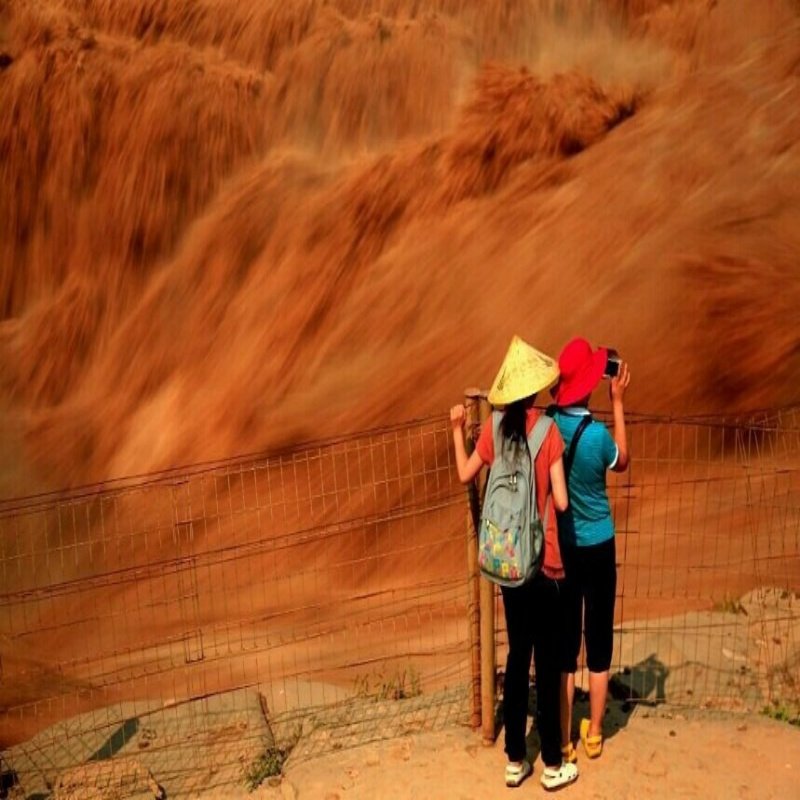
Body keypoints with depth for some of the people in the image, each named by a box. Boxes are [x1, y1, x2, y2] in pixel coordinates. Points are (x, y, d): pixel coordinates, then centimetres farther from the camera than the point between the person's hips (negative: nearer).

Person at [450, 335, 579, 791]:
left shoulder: (494, 431, -1)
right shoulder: (548, 431, -14)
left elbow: (465, 476, 14)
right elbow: (562, 501, -15)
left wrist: (457, 429, 25)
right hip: (544, 561, -4)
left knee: (518, 657, 14)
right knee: (547, 661, 5)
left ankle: (515, 760, 22)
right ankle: (553, 765, 16)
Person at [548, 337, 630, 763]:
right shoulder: (597, 434, -21)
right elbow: (622, 462, 1)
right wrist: (617, 401, 0)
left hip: (559, 547, 3)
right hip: (597, 546, -2)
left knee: (564, 641, 9)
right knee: (598, 640, 13)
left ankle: (564, 740, 16)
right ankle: (593, 734, 25)